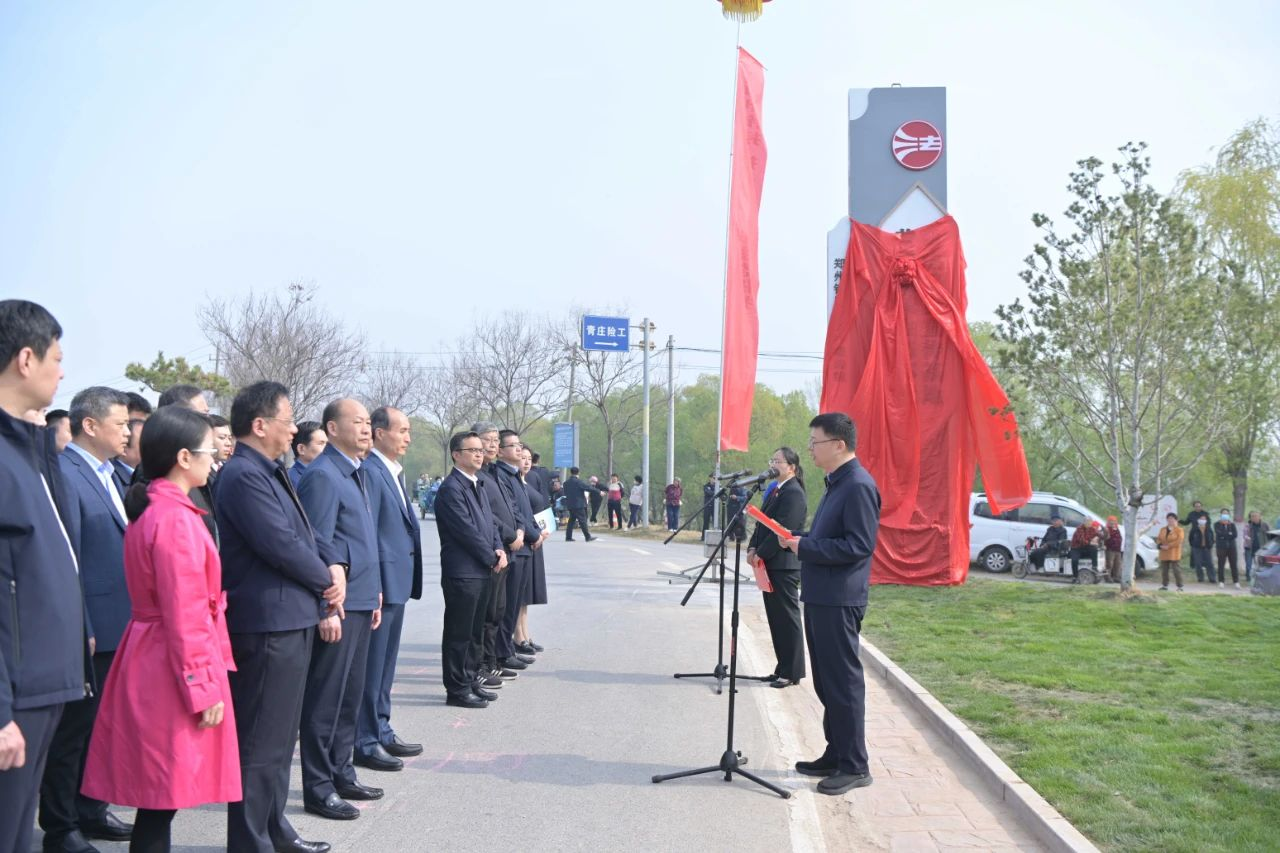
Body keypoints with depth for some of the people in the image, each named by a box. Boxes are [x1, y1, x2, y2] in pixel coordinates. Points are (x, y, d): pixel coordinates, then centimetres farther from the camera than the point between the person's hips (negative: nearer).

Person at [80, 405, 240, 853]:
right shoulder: (175, 519, -19)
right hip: (173, 667, -10)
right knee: (163, 797, -2)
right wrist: (203, 687, -17)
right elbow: (185, 616, -21)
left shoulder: (152, 510, 12)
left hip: (150, 654, 10)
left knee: (158, 794, 14)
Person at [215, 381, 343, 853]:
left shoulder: (271, 472, 14)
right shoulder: (244, 475, -18)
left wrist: (331, 568, -1)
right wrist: (327, 579, -6)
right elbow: (281, 545, -22)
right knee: (262, 741, -3)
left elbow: (303, 533, 18)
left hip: (291, 619, 11)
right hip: (267, 623, -11)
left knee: (280, 736, 19)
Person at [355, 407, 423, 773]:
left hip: (397, 581, 10)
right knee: (371, 666, -1)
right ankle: (364, 743, 7)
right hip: (381, 582, -10)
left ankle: (381, 732, 28)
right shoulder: (370, 471, -16)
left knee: (385, 664, 18)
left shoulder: (394, 472, 14)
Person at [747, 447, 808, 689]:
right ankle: (783, 666, 21)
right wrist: (753, 548, 2)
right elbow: (763, 523, 16)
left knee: (787, 617, -2)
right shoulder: (775, 491, 15)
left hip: (784, 565, -9)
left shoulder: (794, 493, -14)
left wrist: (761, 553, -15)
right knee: (775, 617, 13)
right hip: (770, 563, 9)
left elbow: (782, 529, -20)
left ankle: (791, 672, 4)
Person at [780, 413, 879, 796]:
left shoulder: (858, 486, -16)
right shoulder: (836, 483, 16)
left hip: (839, 601, -10)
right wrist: (797, 540, 7)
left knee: (843, 683, -4)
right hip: (820, 598, 10)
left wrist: (804, 546, -18)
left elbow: (859, 545, -22)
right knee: (827, 682, 16)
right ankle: (835, 755, 27)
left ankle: (854, 766, 4)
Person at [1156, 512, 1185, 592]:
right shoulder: (1162, 529, 16)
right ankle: (1164, 586, 15)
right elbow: (1158, 539, 14)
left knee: (1177, 571, -7)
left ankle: (1180, 587, -3)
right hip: (1164, 554, 5)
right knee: (1164, 571, 7)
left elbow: (1179, 541, -12)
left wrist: (1168, 546, -17)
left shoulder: (1179, 530, -2)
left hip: (1174, 555, -5)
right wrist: (1160, 545, -8)